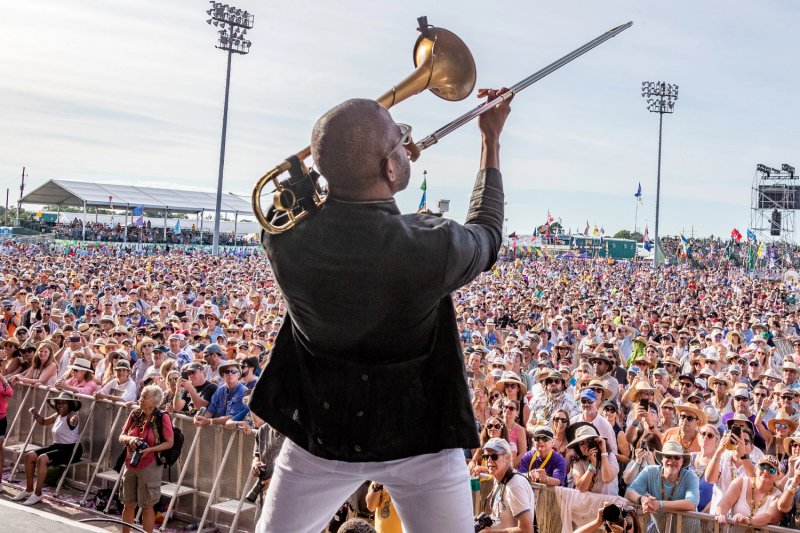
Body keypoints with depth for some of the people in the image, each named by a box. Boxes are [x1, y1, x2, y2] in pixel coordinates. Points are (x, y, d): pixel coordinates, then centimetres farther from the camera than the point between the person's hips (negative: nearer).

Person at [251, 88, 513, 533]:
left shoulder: (284, 233, -19)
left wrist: (361, 148, 2)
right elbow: (486, 237, -1)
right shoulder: (434, 249, -27)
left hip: (319, 434, 3)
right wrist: (492, 140, 9)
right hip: (418, 438, -2)